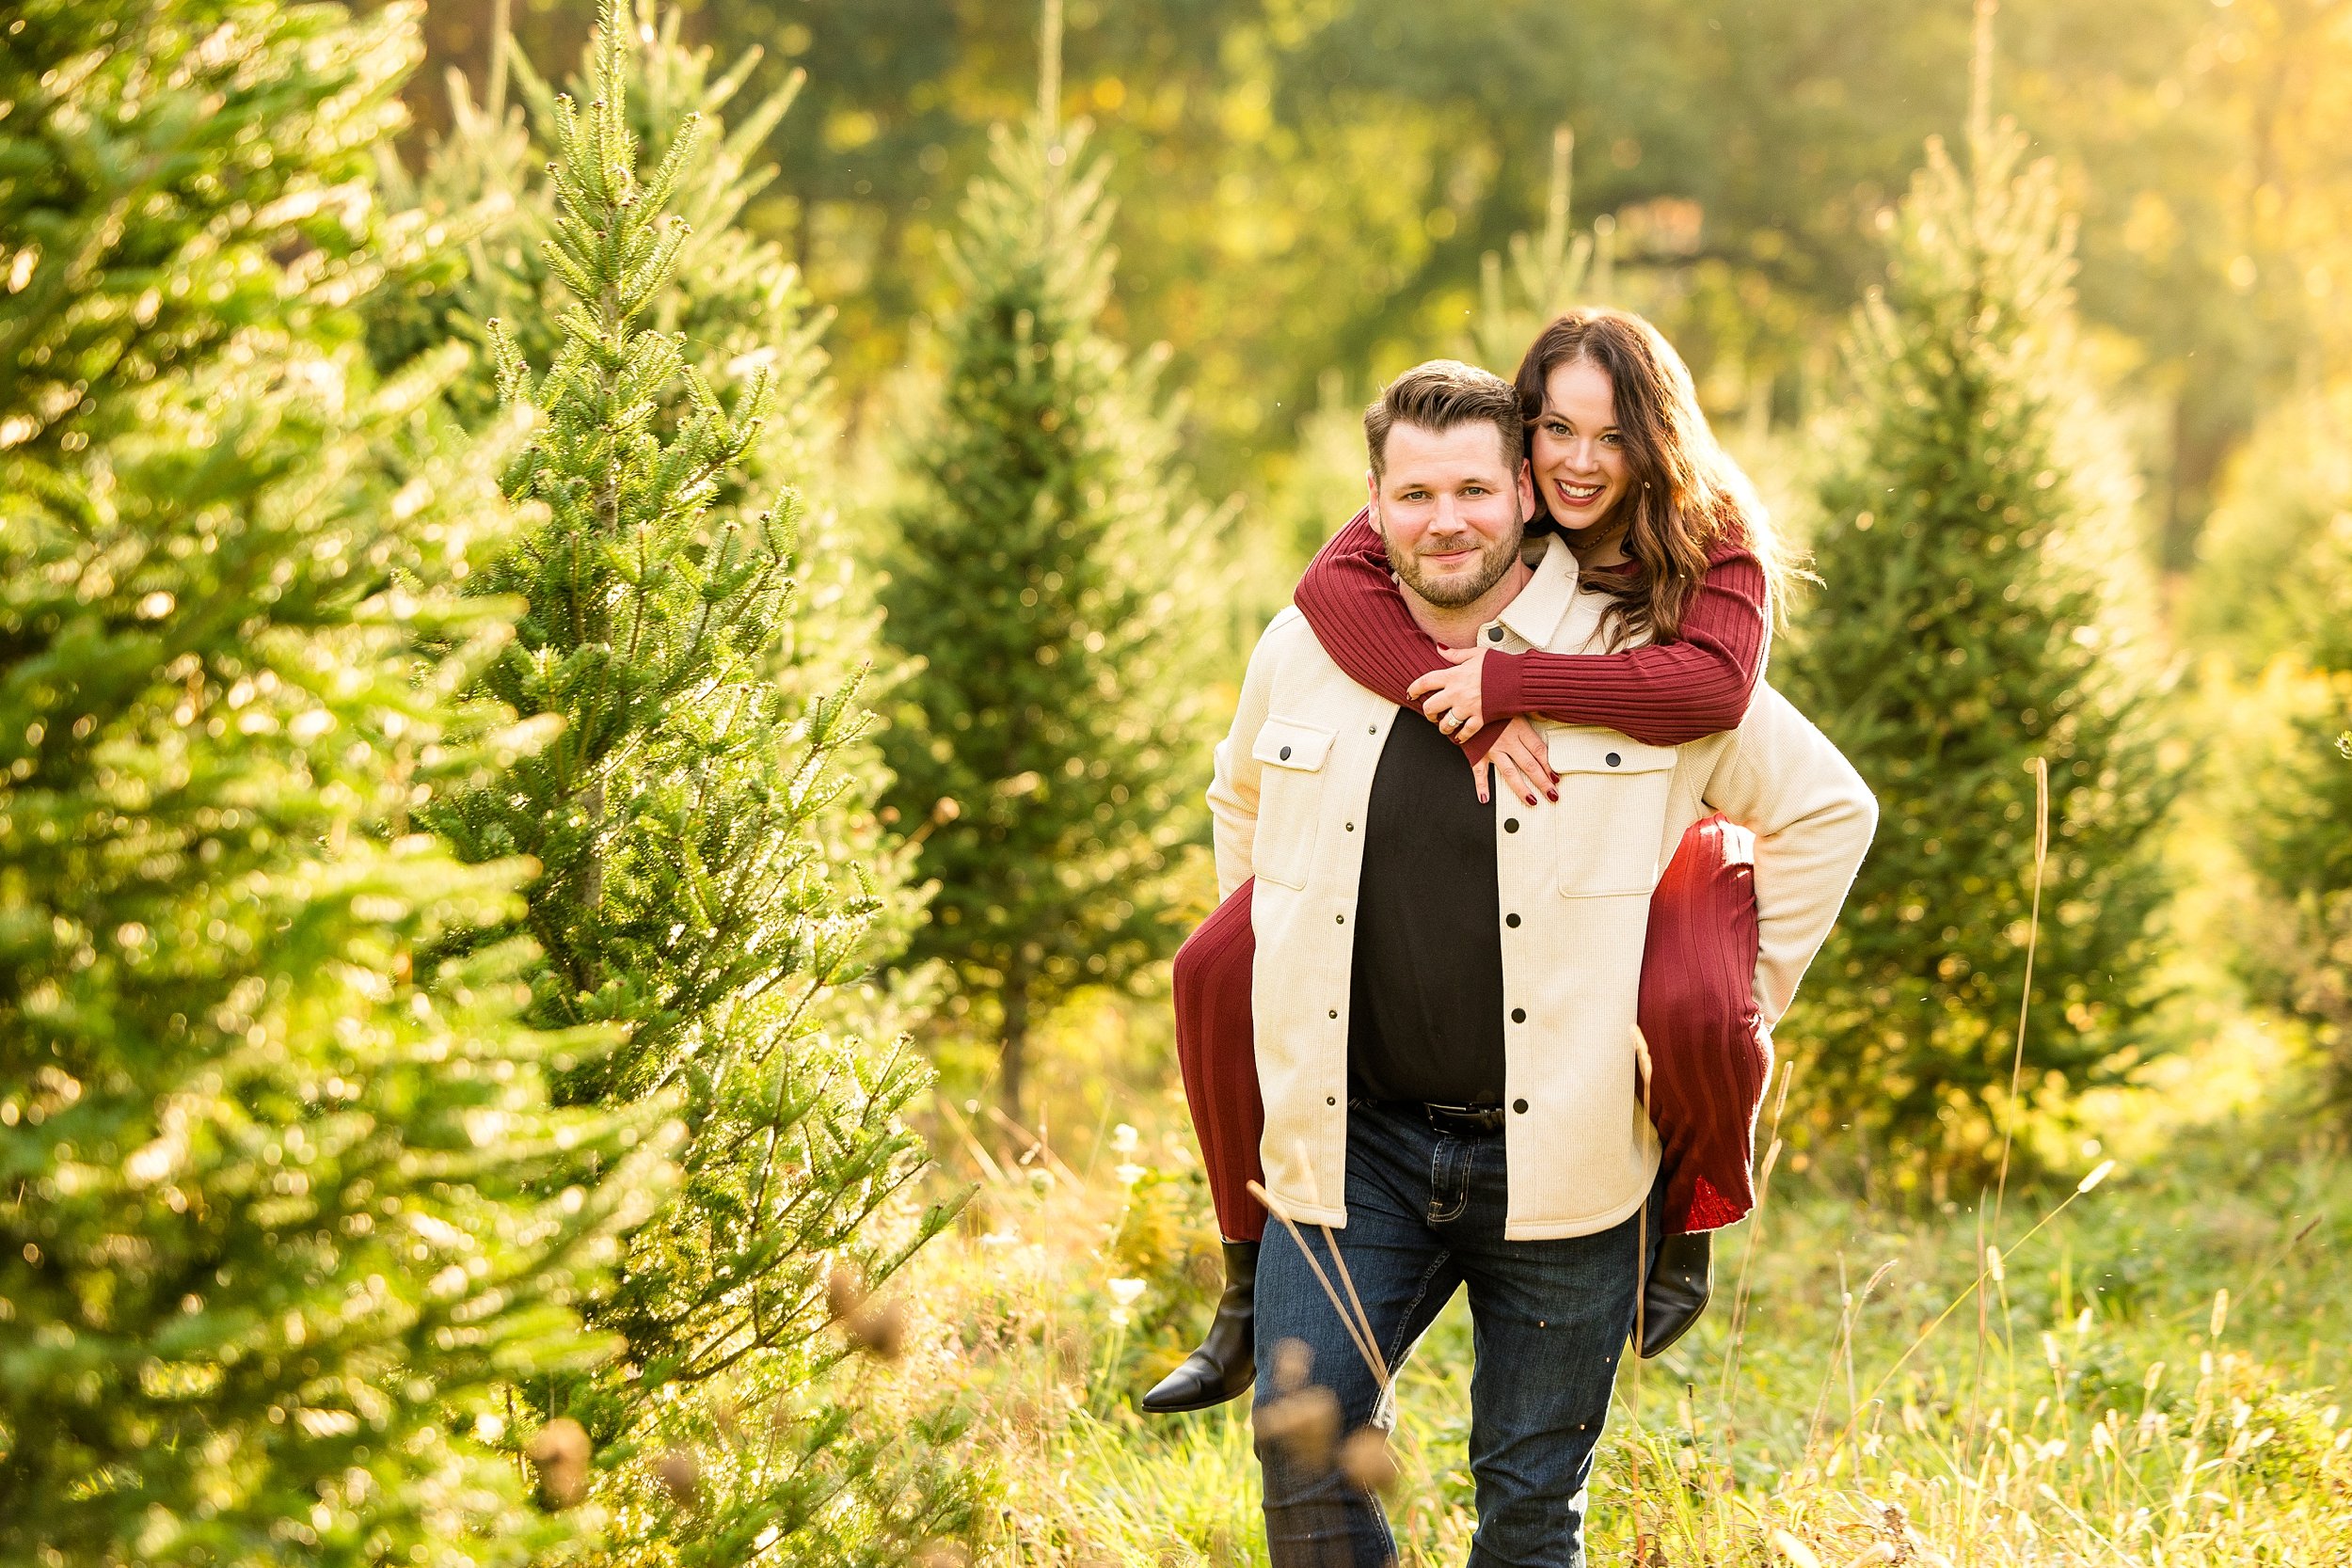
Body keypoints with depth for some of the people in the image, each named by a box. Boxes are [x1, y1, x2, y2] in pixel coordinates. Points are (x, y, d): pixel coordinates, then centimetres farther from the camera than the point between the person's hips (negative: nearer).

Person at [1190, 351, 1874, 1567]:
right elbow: (1242, 802, 28)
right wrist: (1275, 982, 22)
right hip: (1354, 1143, 2)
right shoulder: (1301, 655, 5)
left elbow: (1827, 811, 5)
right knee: (1302, 1443, -9)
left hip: (1560, 1158, -2)